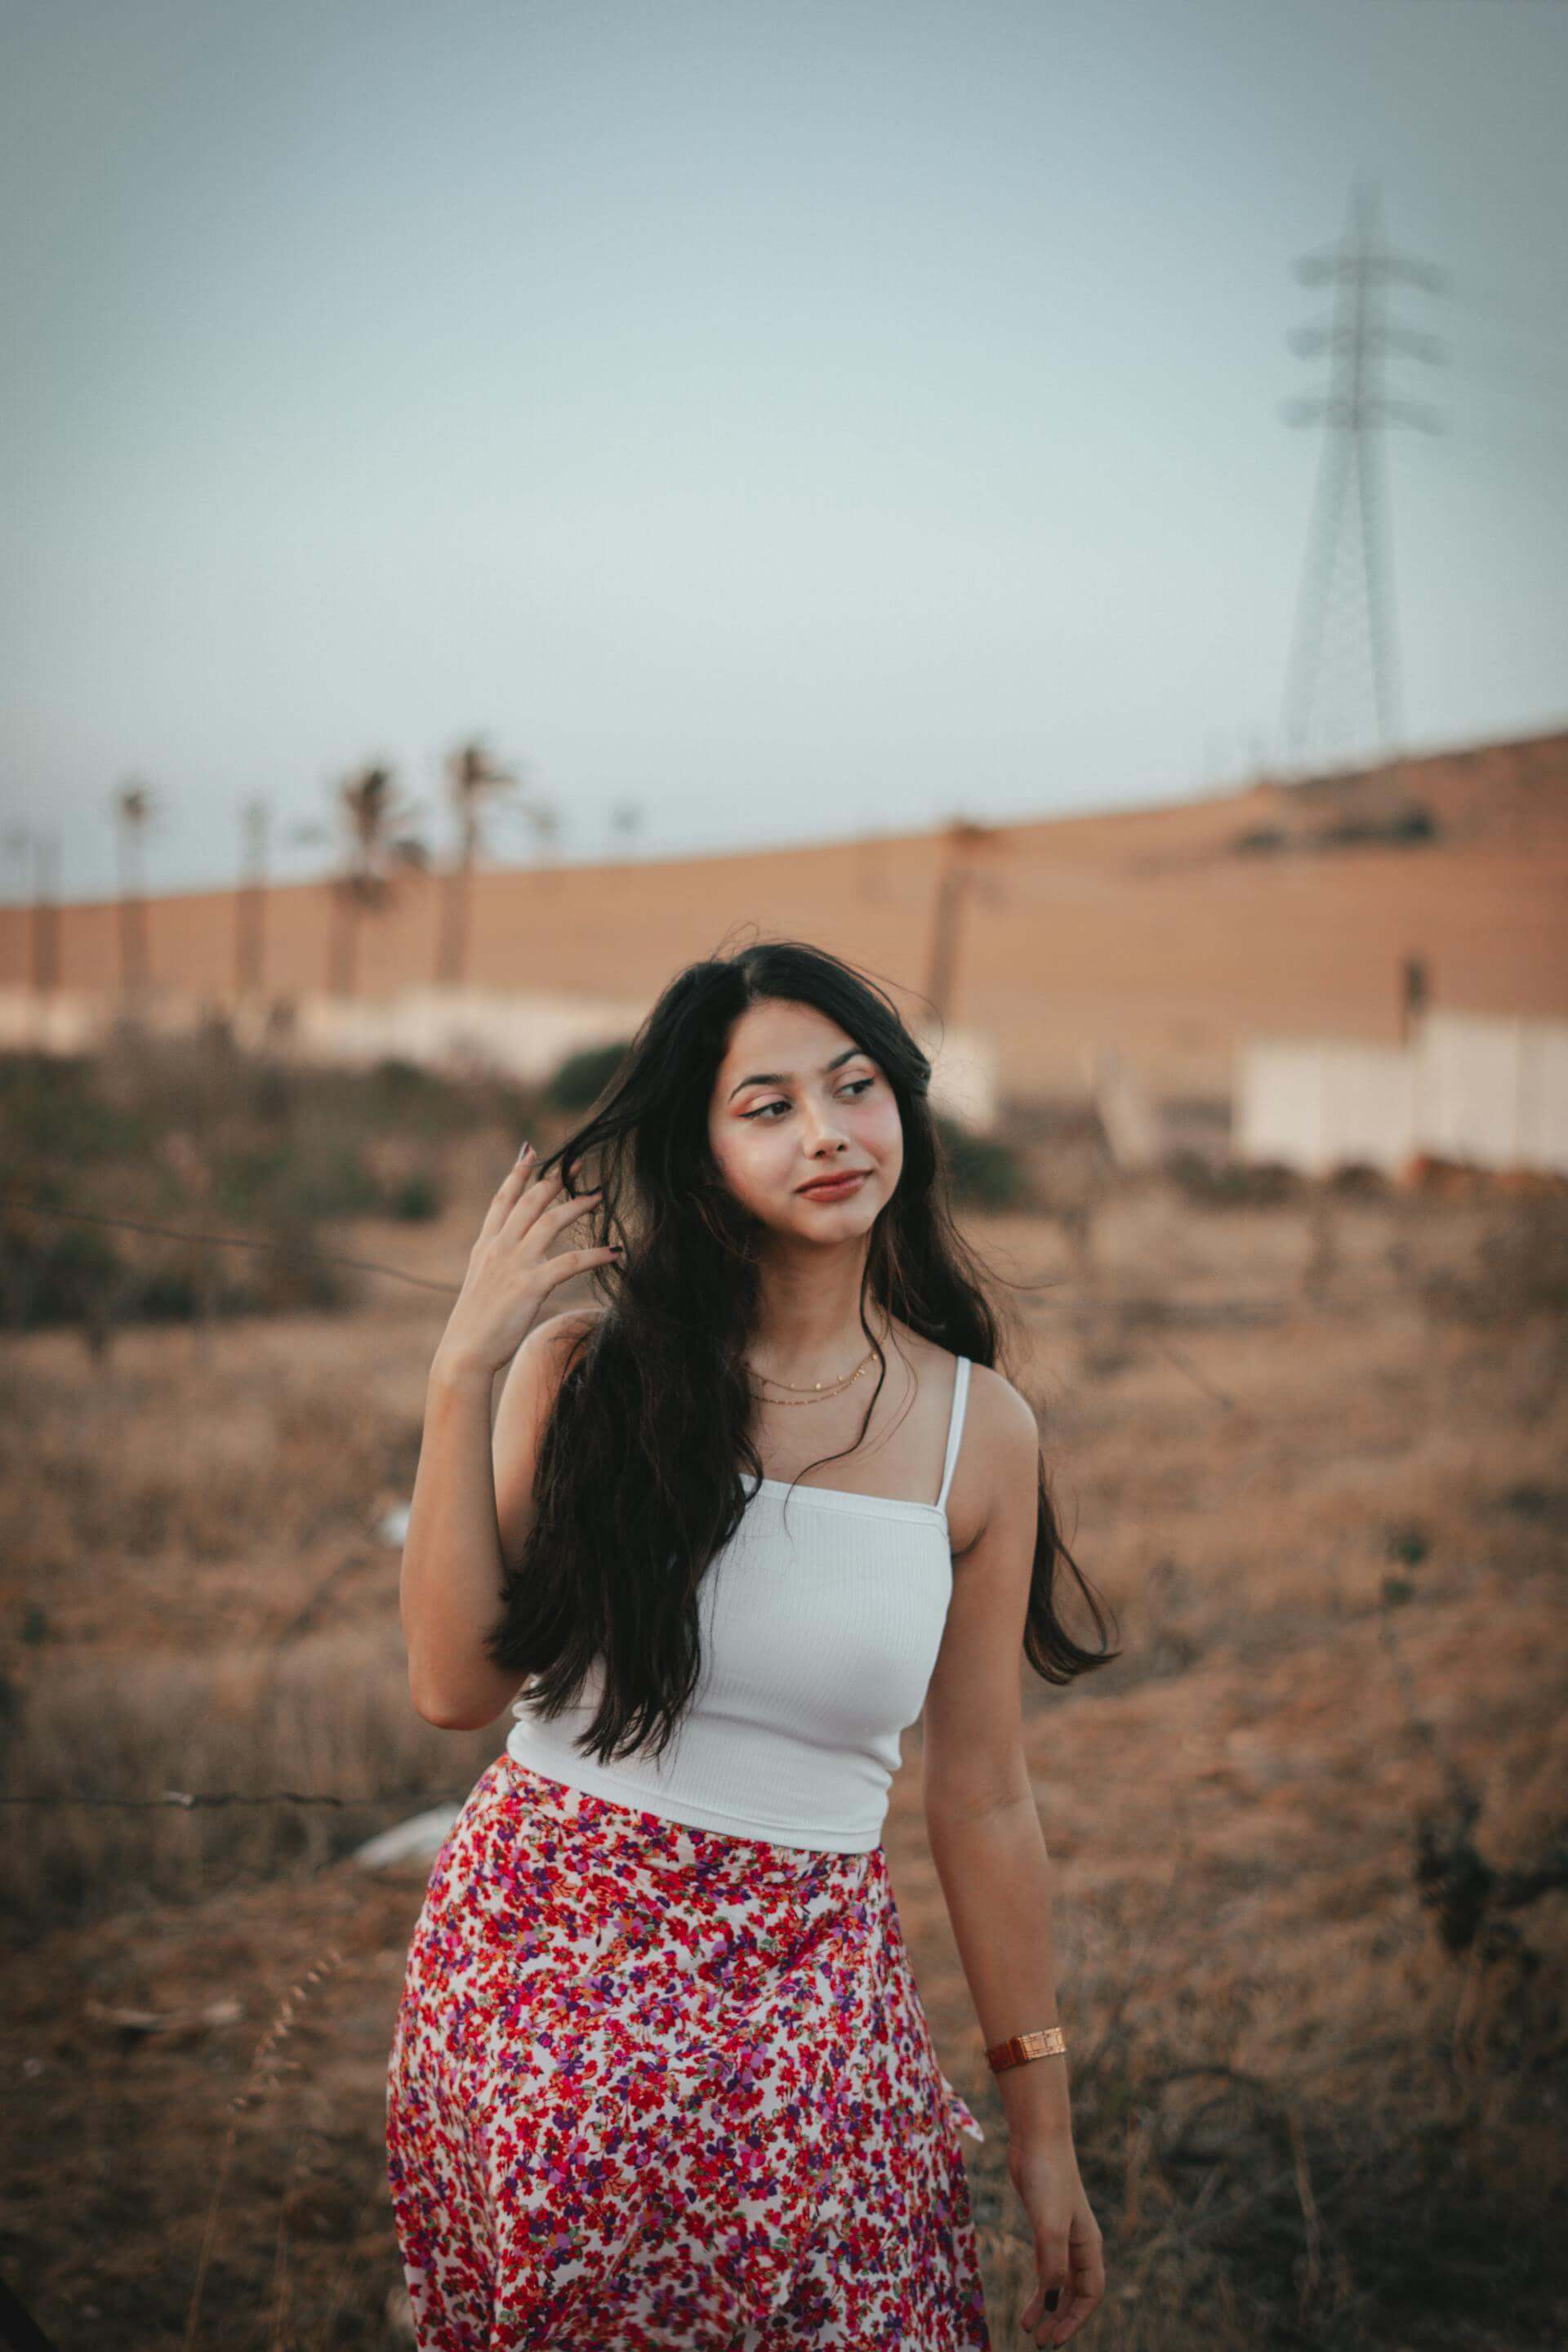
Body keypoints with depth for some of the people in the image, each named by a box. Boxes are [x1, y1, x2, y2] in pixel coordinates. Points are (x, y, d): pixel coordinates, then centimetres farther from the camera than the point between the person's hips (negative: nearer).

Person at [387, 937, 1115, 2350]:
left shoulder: (980, 1430, 0)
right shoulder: (587, 1370, -3)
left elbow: (983, 1798, 4)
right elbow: (457, 1685, -10)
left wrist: (1045, 2131, 7)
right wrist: (464, 1374, -13)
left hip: (804, 2003, 1)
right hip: (538, 1961, 0)